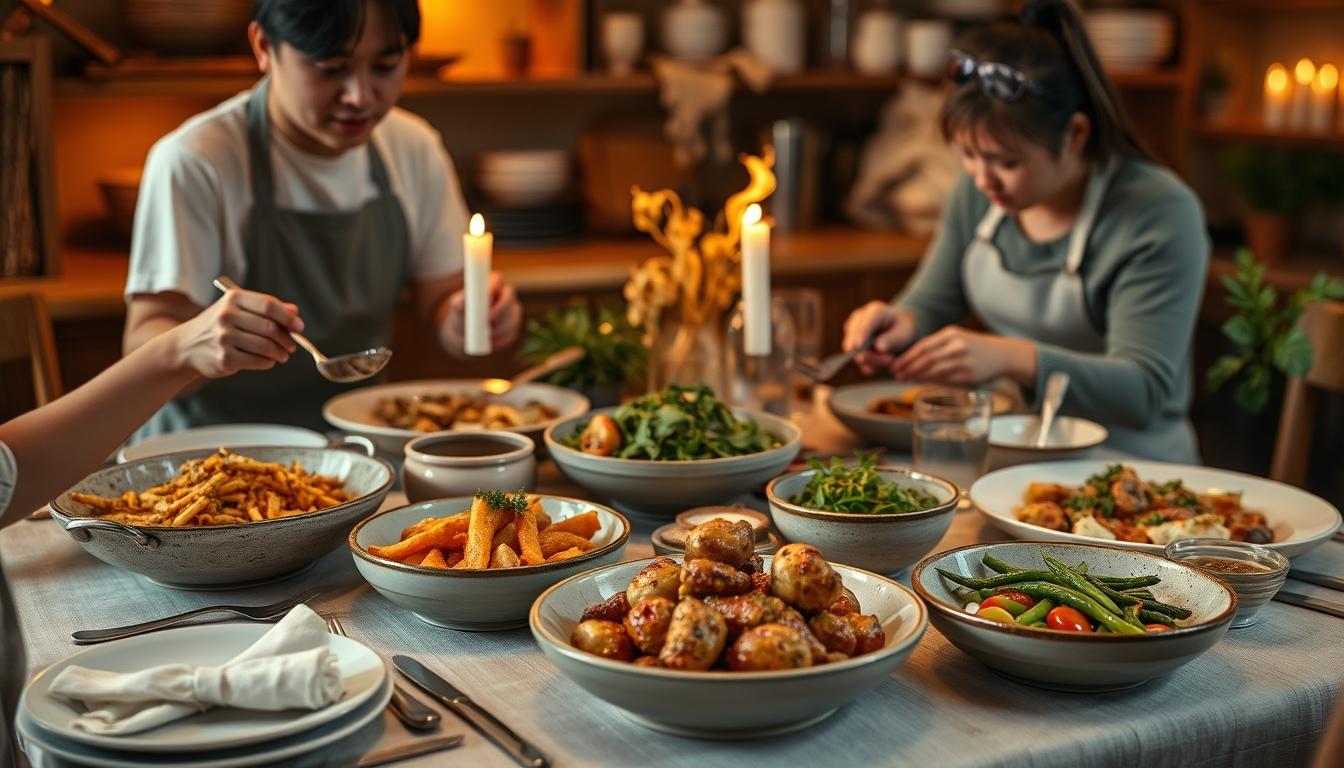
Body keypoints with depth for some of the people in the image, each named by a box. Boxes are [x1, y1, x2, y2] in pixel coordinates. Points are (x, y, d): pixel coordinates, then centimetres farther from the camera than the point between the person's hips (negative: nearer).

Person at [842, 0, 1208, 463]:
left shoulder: (1159, 214, -17)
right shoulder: (980, 190, 3)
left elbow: (1144, 392, -23)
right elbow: (931, 307, 11)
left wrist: (1011, 359, -38)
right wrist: (900, 325, -15)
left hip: (1131, 464, -4)